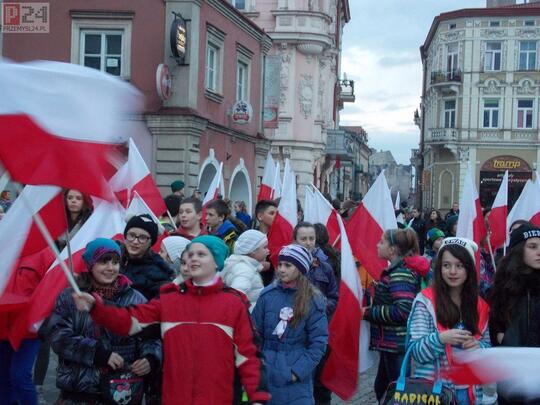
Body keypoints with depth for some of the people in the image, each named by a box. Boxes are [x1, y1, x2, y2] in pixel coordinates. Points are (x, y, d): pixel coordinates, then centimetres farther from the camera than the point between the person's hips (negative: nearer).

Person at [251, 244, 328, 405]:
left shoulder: (313, 300, -6)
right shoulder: (268, 294, 0)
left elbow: (318, 342, -7)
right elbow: (256, 332, 5)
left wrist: (299, 370, -13)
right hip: (267, 372, 2)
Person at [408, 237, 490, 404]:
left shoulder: (479, 305, 4)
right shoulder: (425, 300, -9)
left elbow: (487, 345, 12)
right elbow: (416, 352, -10)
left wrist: (478, 347, -10)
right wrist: (440, 339, -27)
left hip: (469, 390, 4)